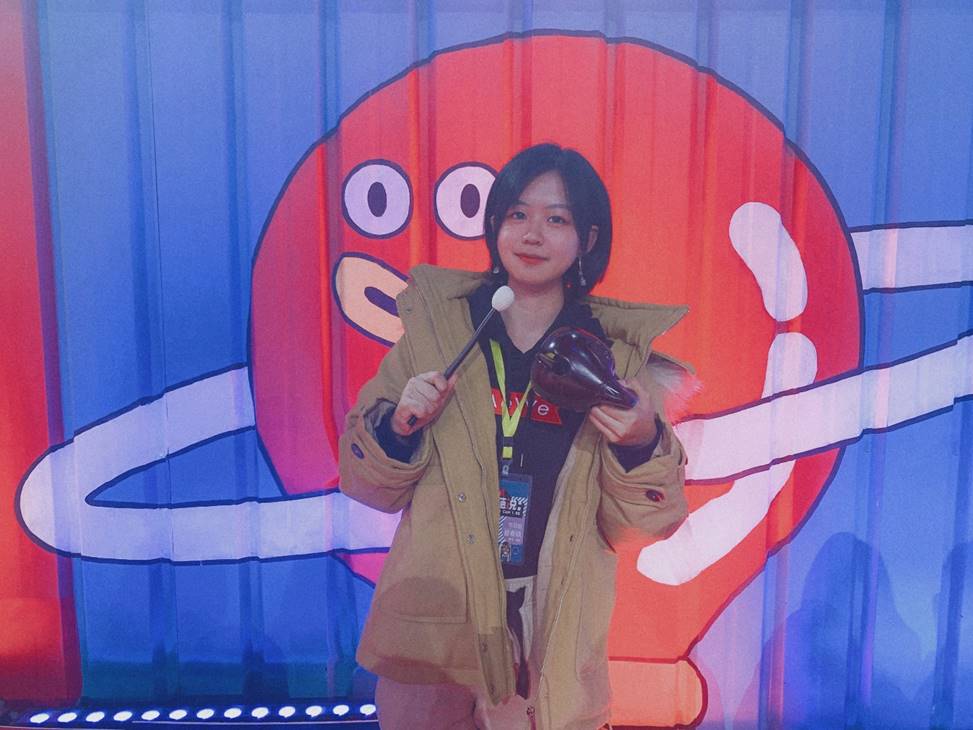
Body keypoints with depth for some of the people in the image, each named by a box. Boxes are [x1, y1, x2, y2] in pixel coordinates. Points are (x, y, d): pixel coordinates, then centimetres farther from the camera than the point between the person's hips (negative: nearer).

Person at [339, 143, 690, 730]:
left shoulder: (615, 354, -3)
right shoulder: (434, 327, -3)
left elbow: (639, 523, 0)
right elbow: (369, 483, 4)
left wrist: (640, 443, -18)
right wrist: (398, 426, -15)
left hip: (555, 639, 0)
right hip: (434, 630, 0)